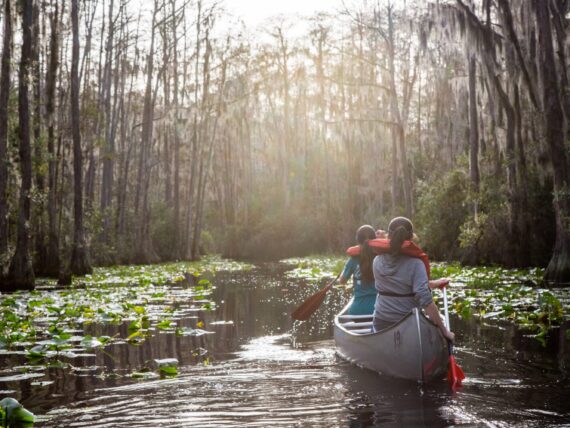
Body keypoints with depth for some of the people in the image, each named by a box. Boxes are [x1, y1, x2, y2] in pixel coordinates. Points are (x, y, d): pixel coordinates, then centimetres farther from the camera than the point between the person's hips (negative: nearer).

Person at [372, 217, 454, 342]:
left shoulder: (377, 262, -1)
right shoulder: (414, 264, -15)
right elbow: (425, 301, -22)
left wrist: (433, 284, 19)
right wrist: (444, 331, -16)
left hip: (380, 323, 4)